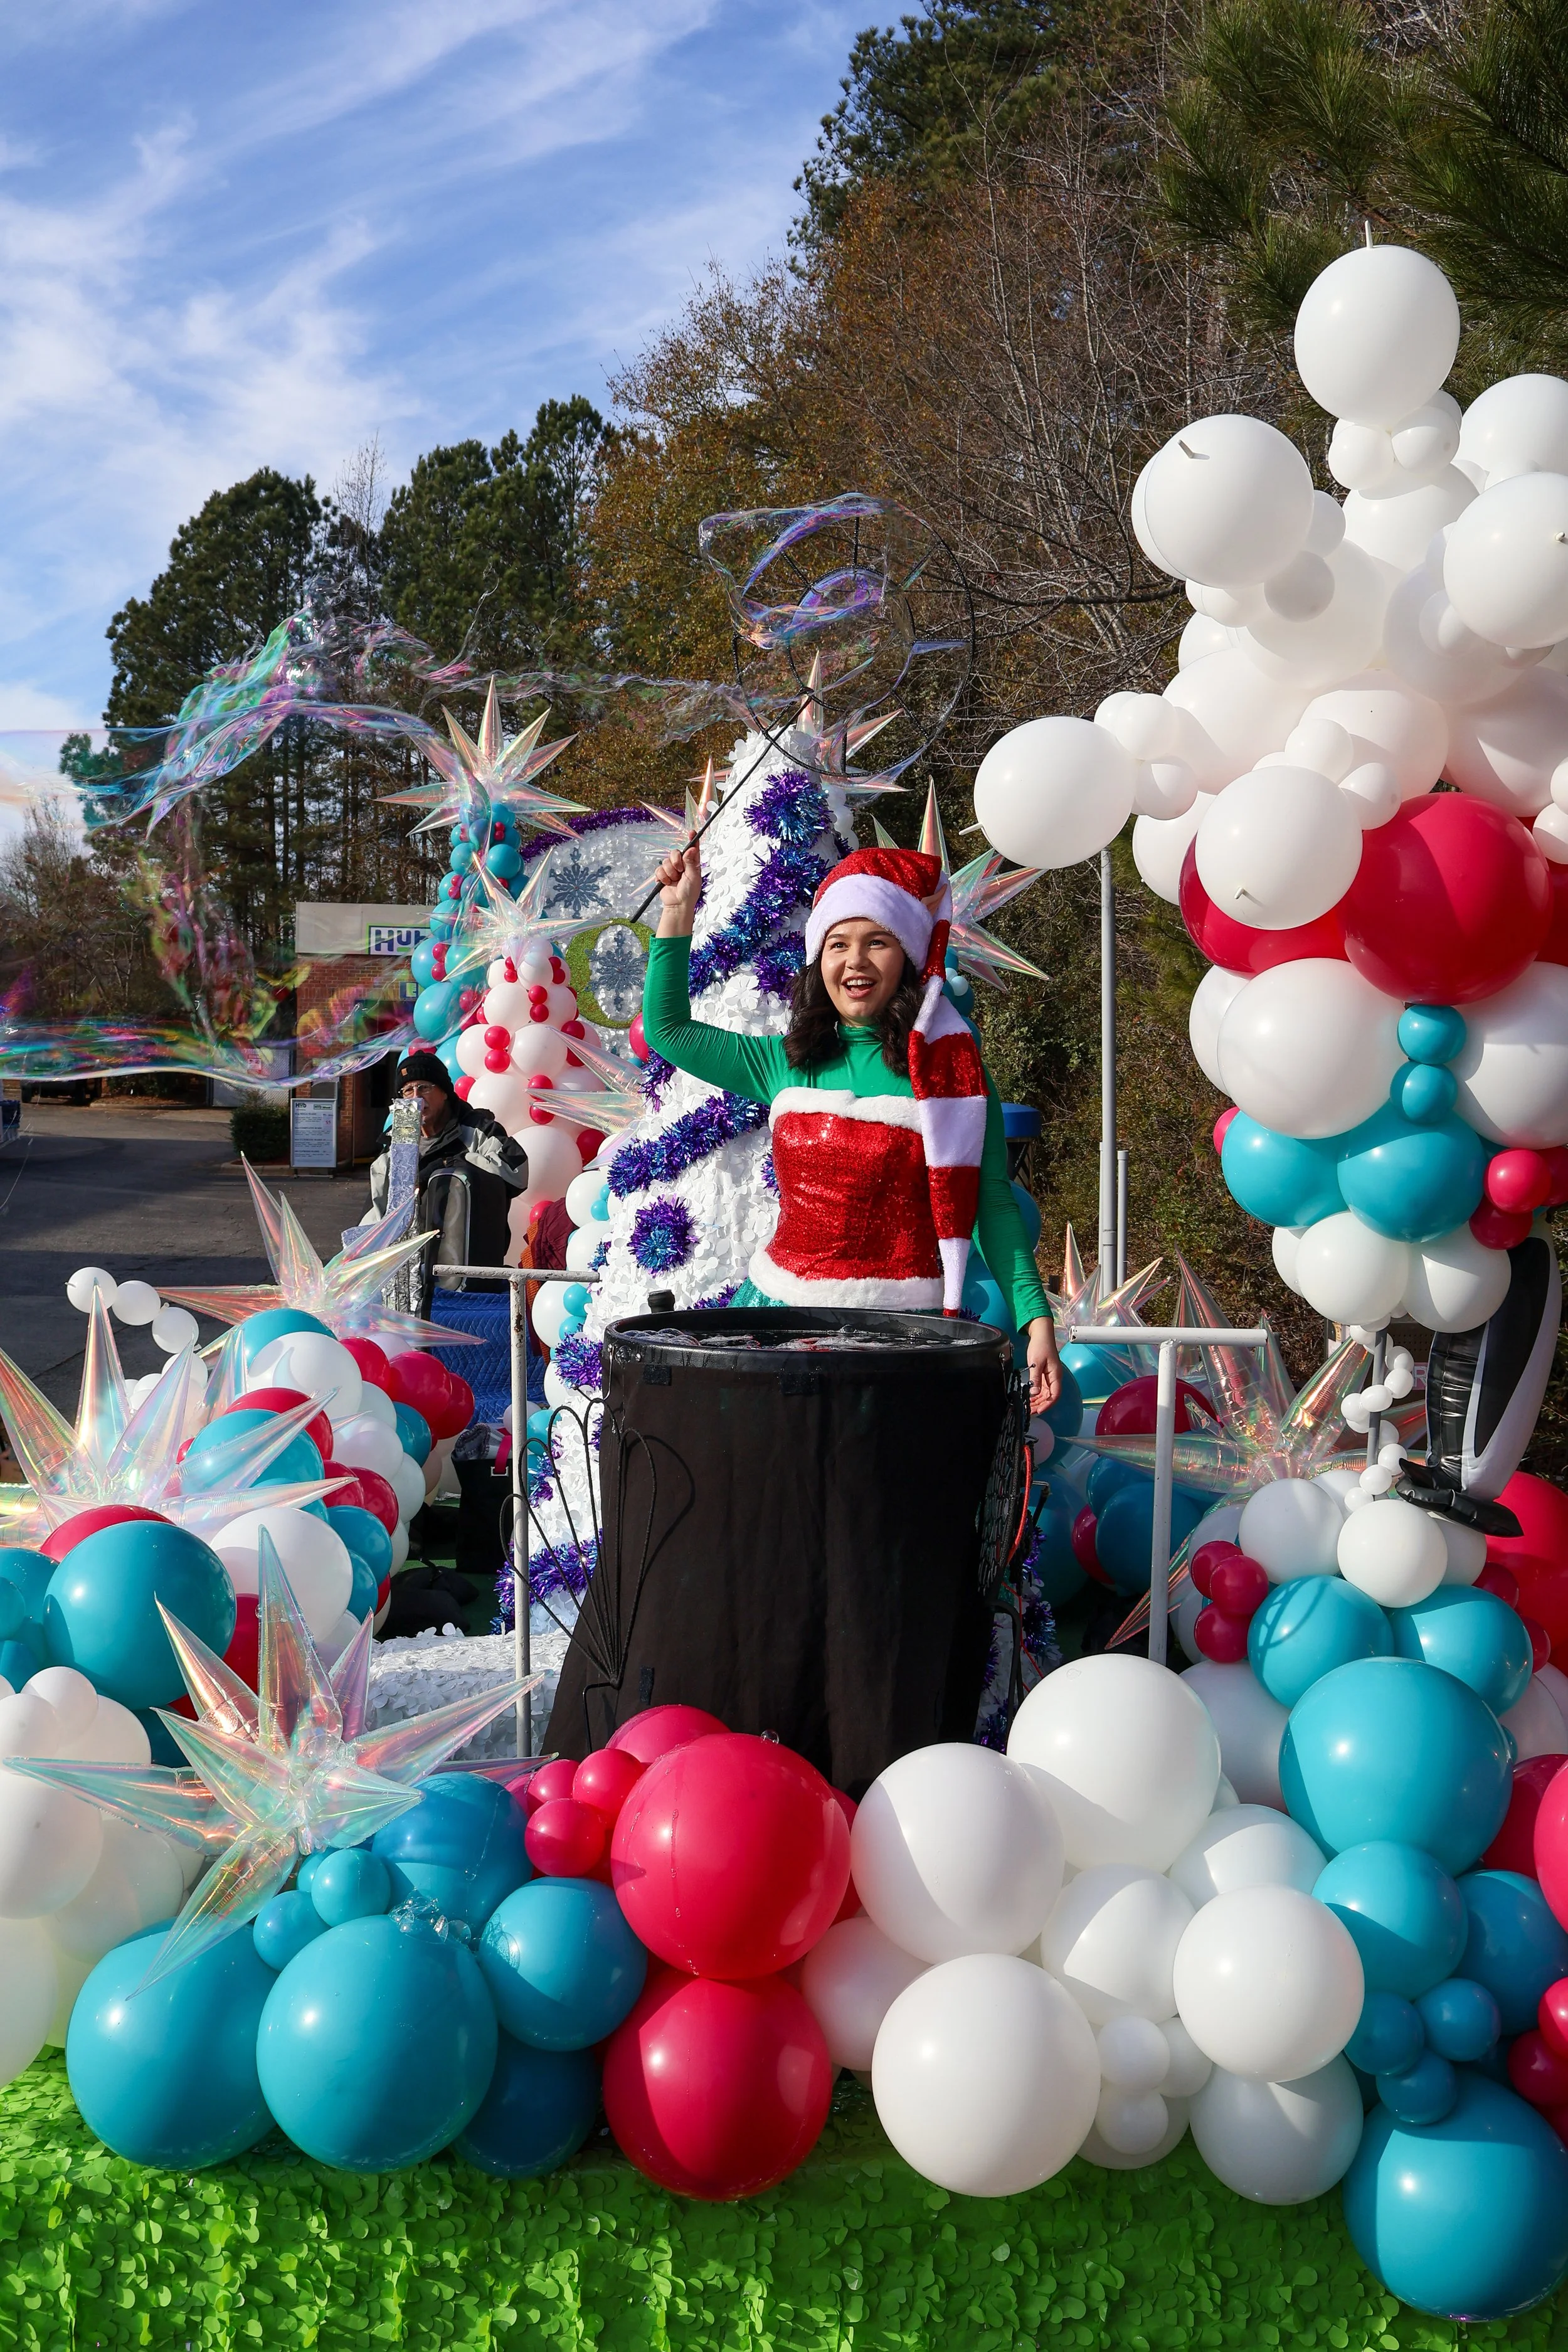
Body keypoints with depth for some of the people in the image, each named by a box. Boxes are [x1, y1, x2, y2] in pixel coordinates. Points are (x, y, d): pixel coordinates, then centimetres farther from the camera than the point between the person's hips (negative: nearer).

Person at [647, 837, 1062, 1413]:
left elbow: (992, 1207, -2)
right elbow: (667, 1029, 21)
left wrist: (1036, 1321, -10)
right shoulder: (787, 1064, 10)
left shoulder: (948, 1068, -1)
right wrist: (678, 911, 17)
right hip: (781, 1305, 4)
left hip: (899, 1323, -4)